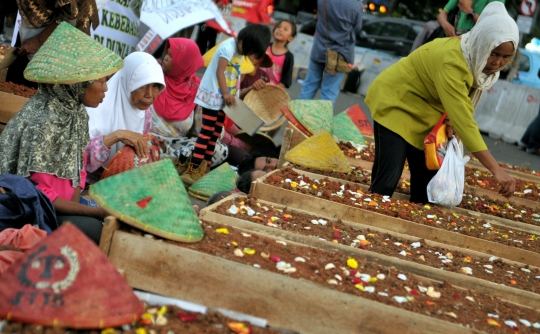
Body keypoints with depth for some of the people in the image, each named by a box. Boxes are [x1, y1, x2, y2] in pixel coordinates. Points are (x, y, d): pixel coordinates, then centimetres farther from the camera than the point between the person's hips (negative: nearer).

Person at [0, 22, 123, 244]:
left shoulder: (76, 109, -1)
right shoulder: (42, 123, -26)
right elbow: (39, 194, -24)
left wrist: (74, 204, -10)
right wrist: (97, 212, -21)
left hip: (59, 201, 8)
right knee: (93, 229, -25)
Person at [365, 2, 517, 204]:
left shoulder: (477, 58, -7)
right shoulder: (453, 61, -34)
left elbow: (459, 107, 4)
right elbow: (464, 121, -38)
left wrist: (450, 122, -19)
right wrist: (496, 170, -40)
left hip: (423, 114, 9)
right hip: (395, 103, -9)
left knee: (426, 181, 6)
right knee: (388, 180, -18)